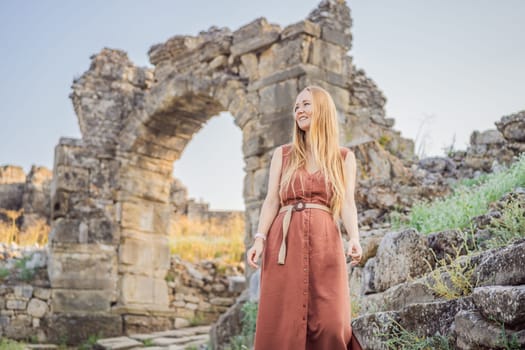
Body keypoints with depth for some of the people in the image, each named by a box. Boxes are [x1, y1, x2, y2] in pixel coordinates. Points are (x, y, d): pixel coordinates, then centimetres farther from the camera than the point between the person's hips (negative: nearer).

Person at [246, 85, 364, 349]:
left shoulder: (344, 157, 14)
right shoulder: (282, 154, 16)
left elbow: (347, 203, 5)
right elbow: (272, 200, 10)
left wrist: (354, 239, -13)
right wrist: (260, 238, -5)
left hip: (324, 240, -1)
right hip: (284, 239, 1)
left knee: (329, 323, -10)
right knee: (282, 321, -5)